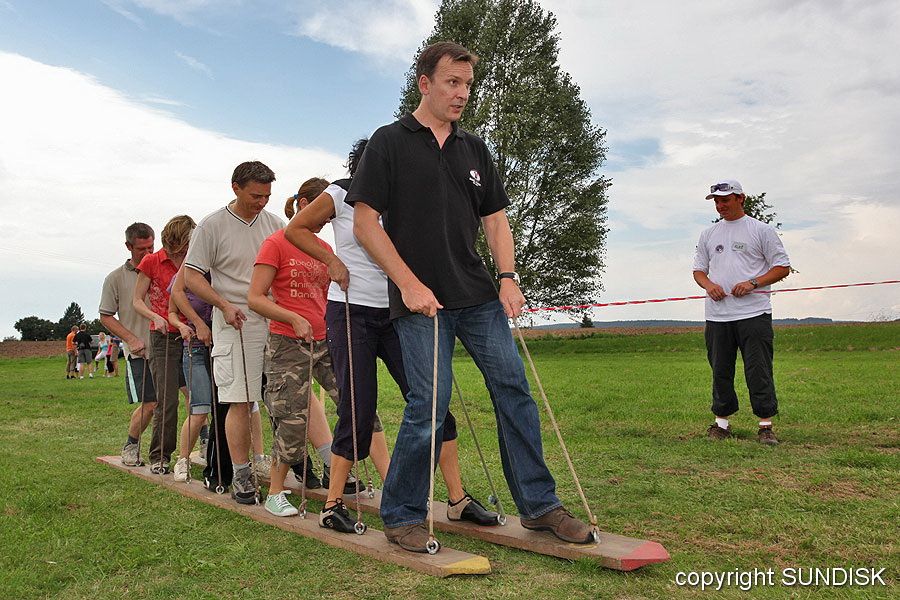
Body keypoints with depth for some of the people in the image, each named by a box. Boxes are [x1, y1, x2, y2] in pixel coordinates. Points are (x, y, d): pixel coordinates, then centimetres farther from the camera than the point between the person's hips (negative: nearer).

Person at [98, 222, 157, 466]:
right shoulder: (115, 278, 3)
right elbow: (106, 317, 5)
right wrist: (132, 339, -7)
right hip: (139, 352, -2)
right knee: (149, 404, -7)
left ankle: (158, 450, 20)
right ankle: (131, 445, 18)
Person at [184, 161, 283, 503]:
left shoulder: (274, 224, 11)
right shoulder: (212, 226, -2)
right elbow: (191, 276, -1)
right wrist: (224, 305, -14)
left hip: (275, 320, 4)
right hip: (236, 322, -4)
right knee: (239, 399, -4)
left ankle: (259, 460, 21)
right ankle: (241, 475, 4)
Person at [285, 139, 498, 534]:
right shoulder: (341, 194, -1)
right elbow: (295, 230, 5)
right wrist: (332, 260, -6)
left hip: (395, 314, 5)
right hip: (351, 313, -4)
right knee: (358, 410, -3)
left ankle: (458, 499, 5)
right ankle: (332, 505, 13)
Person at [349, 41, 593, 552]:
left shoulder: (475, 149, 16)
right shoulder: (390, 142, 1)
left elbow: (495, 219, 16)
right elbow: (365, 222, -5)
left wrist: (508, 277, 0)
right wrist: (409, 284, -12)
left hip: (479, 297, 5)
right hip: (420, 300, -5)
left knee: (515, 391, 2)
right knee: (430, 405, -8)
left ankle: (540, 504, 15)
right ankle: (402, 516, 12)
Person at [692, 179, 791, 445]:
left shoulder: (762, 230, 3)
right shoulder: (708, 235, 16)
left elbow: (783, 267, 2)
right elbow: (698, 270, 20)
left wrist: (753, 283, -13)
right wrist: (709, 285, -3)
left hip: (753, 313, -4)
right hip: (717, 315, 4)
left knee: (759, 371, -4)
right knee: (720, 370, 9)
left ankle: (765, 425, 4)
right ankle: (722, 422, 18)